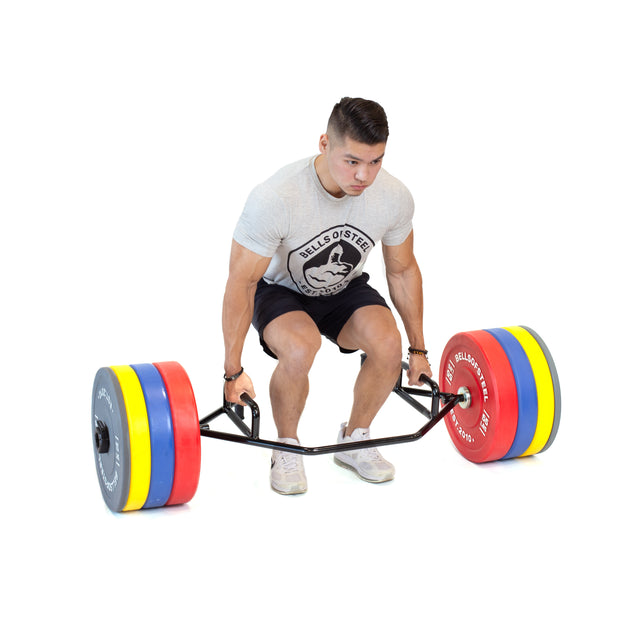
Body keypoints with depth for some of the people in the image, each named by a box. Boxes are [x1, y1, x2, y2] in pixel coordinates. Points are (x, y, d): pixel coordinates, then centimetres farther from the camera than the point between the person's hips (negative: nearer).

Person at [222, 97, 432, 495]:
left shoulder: (395, 197, -23)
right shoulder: (276, 199, -36)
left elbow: (403, 270, -4)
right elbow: (241, 283, -25)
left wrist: (418, 350, 2)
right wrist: (233, 371, -21)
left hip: (344, 288, 4)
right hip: (280, 290, -3)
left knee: (388, 343, -27)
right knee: (300, 348, -36)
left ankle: (355, 440, 1)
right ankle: (287, 448, -7)